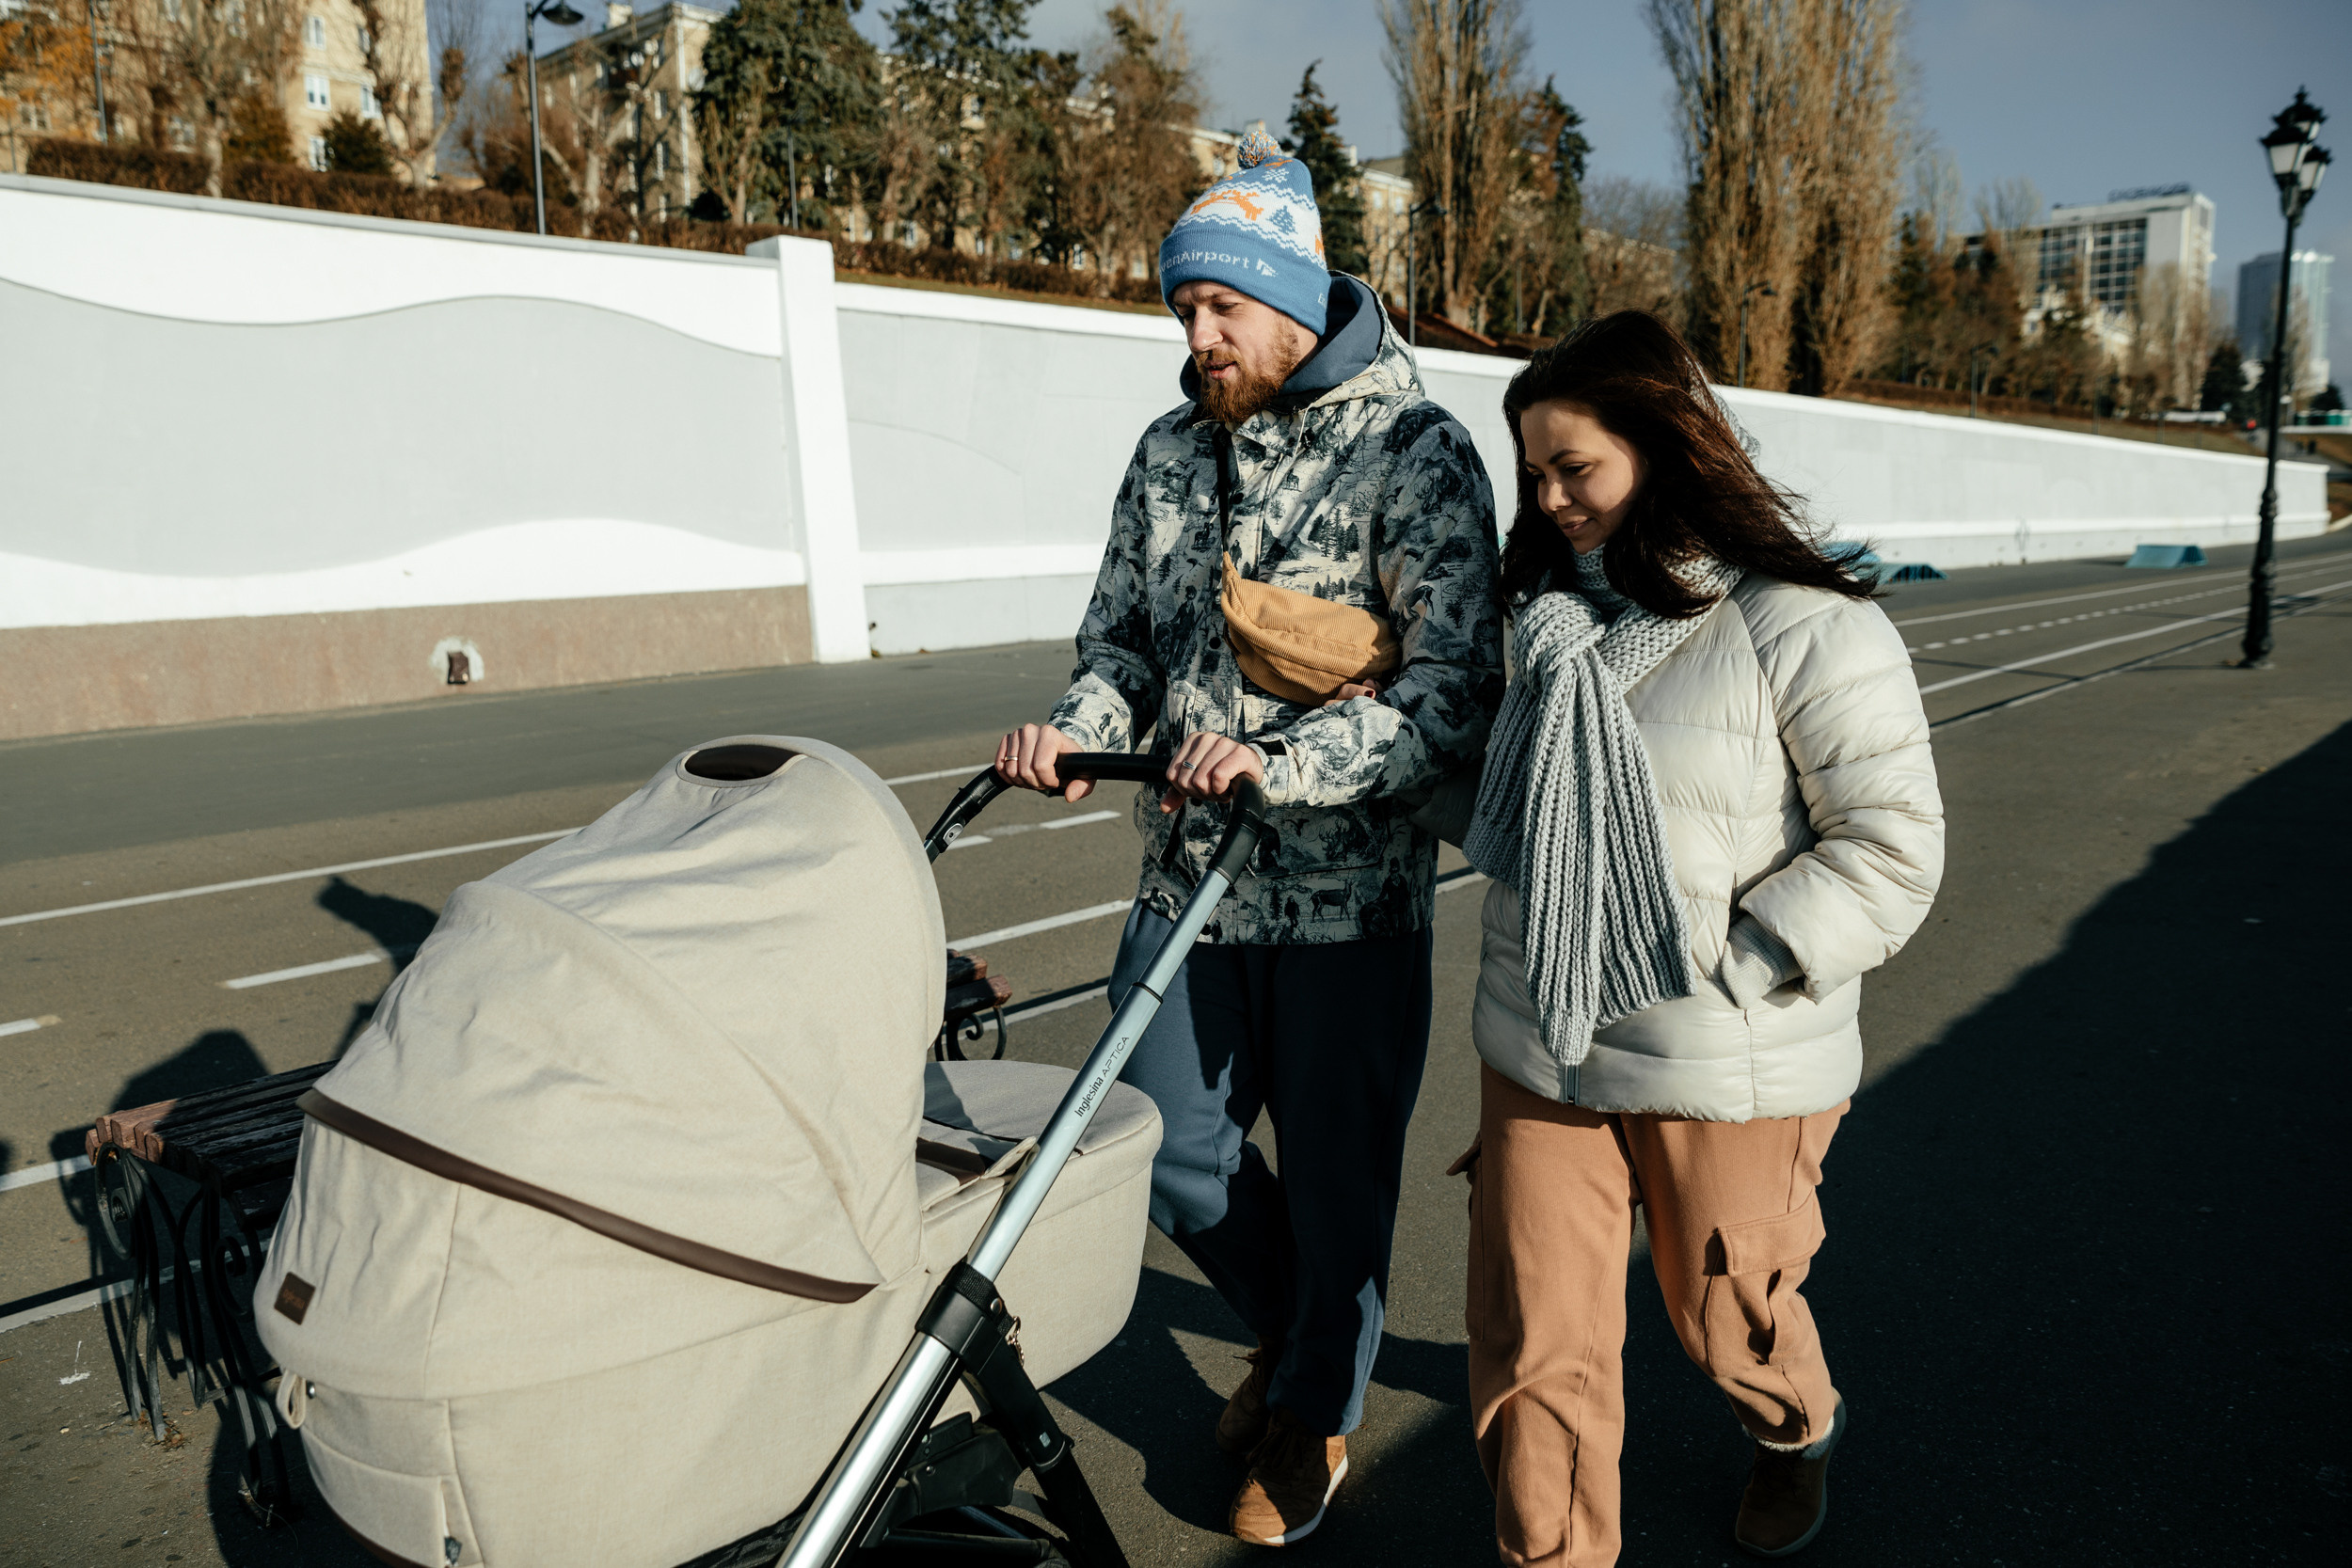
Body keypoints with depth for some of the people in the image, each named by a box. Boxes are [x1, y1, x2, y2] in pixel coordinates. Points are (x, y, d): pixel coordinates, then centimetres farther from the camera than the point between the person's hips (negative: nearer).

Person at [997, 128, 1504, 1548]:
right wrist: (1080, 727, -7)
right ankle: (1287, 1326, 44)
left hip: (1348, 886, -5)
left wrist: (1288, 762, -27)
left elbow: (1458, 688, -15)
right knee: (1166, 1147, 14)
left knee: (1336, 1174, 9)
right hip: (1190, 873, 6)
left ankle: (1317, 1411, 38)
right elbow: (1126, 634, 15)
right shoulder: (1172, 452, 9)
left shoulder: (1415, 452, -9)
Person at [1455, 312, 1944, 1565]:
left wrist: (1726, 973, -19)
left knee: (1723, 1316, 20)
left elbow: (1892, 846, -16)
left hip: (1726, 1071, -4)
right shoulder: (1558, 615, 6)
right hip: (1540, 1050, 5)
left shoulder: (1804, 627, -16)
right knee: (1532, 1343, 6)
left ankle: (1799, 1431, 55)